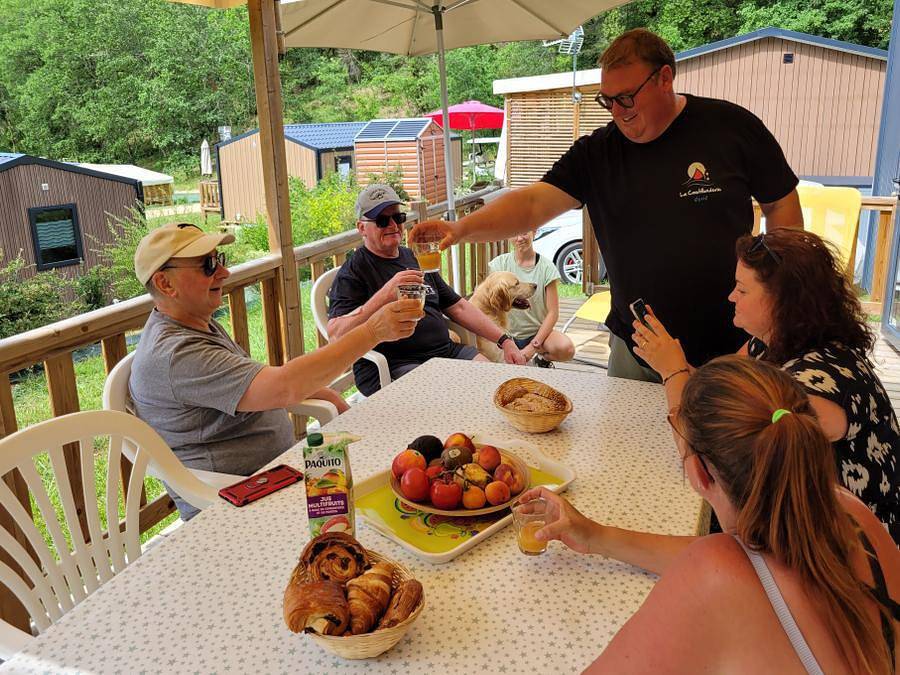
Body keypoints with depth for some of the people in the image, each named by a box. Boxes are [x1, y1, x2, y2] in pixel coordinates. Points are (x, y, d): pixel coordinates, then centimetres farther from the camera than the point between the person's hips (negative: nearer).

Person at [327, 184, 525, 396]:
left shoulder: (416, 259, 21)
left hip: (447, 351, 7)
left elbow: (458, 307, 22)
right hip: (393, 367, -7)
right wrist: (384, 295, -26)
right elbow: (336, 335, -16)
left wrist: (505, 341, 12)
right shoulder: (353, 272, -2)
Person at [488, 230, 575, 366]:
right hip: (507, 334, 1)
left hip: (537, 331, 0)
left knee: (566, 349, -32)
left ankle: (543, 357, 5)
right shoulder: (500, 263, -2)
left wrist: (533, 346, -13)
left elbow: (552, 312, -5)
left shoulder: (547, 267, -4)